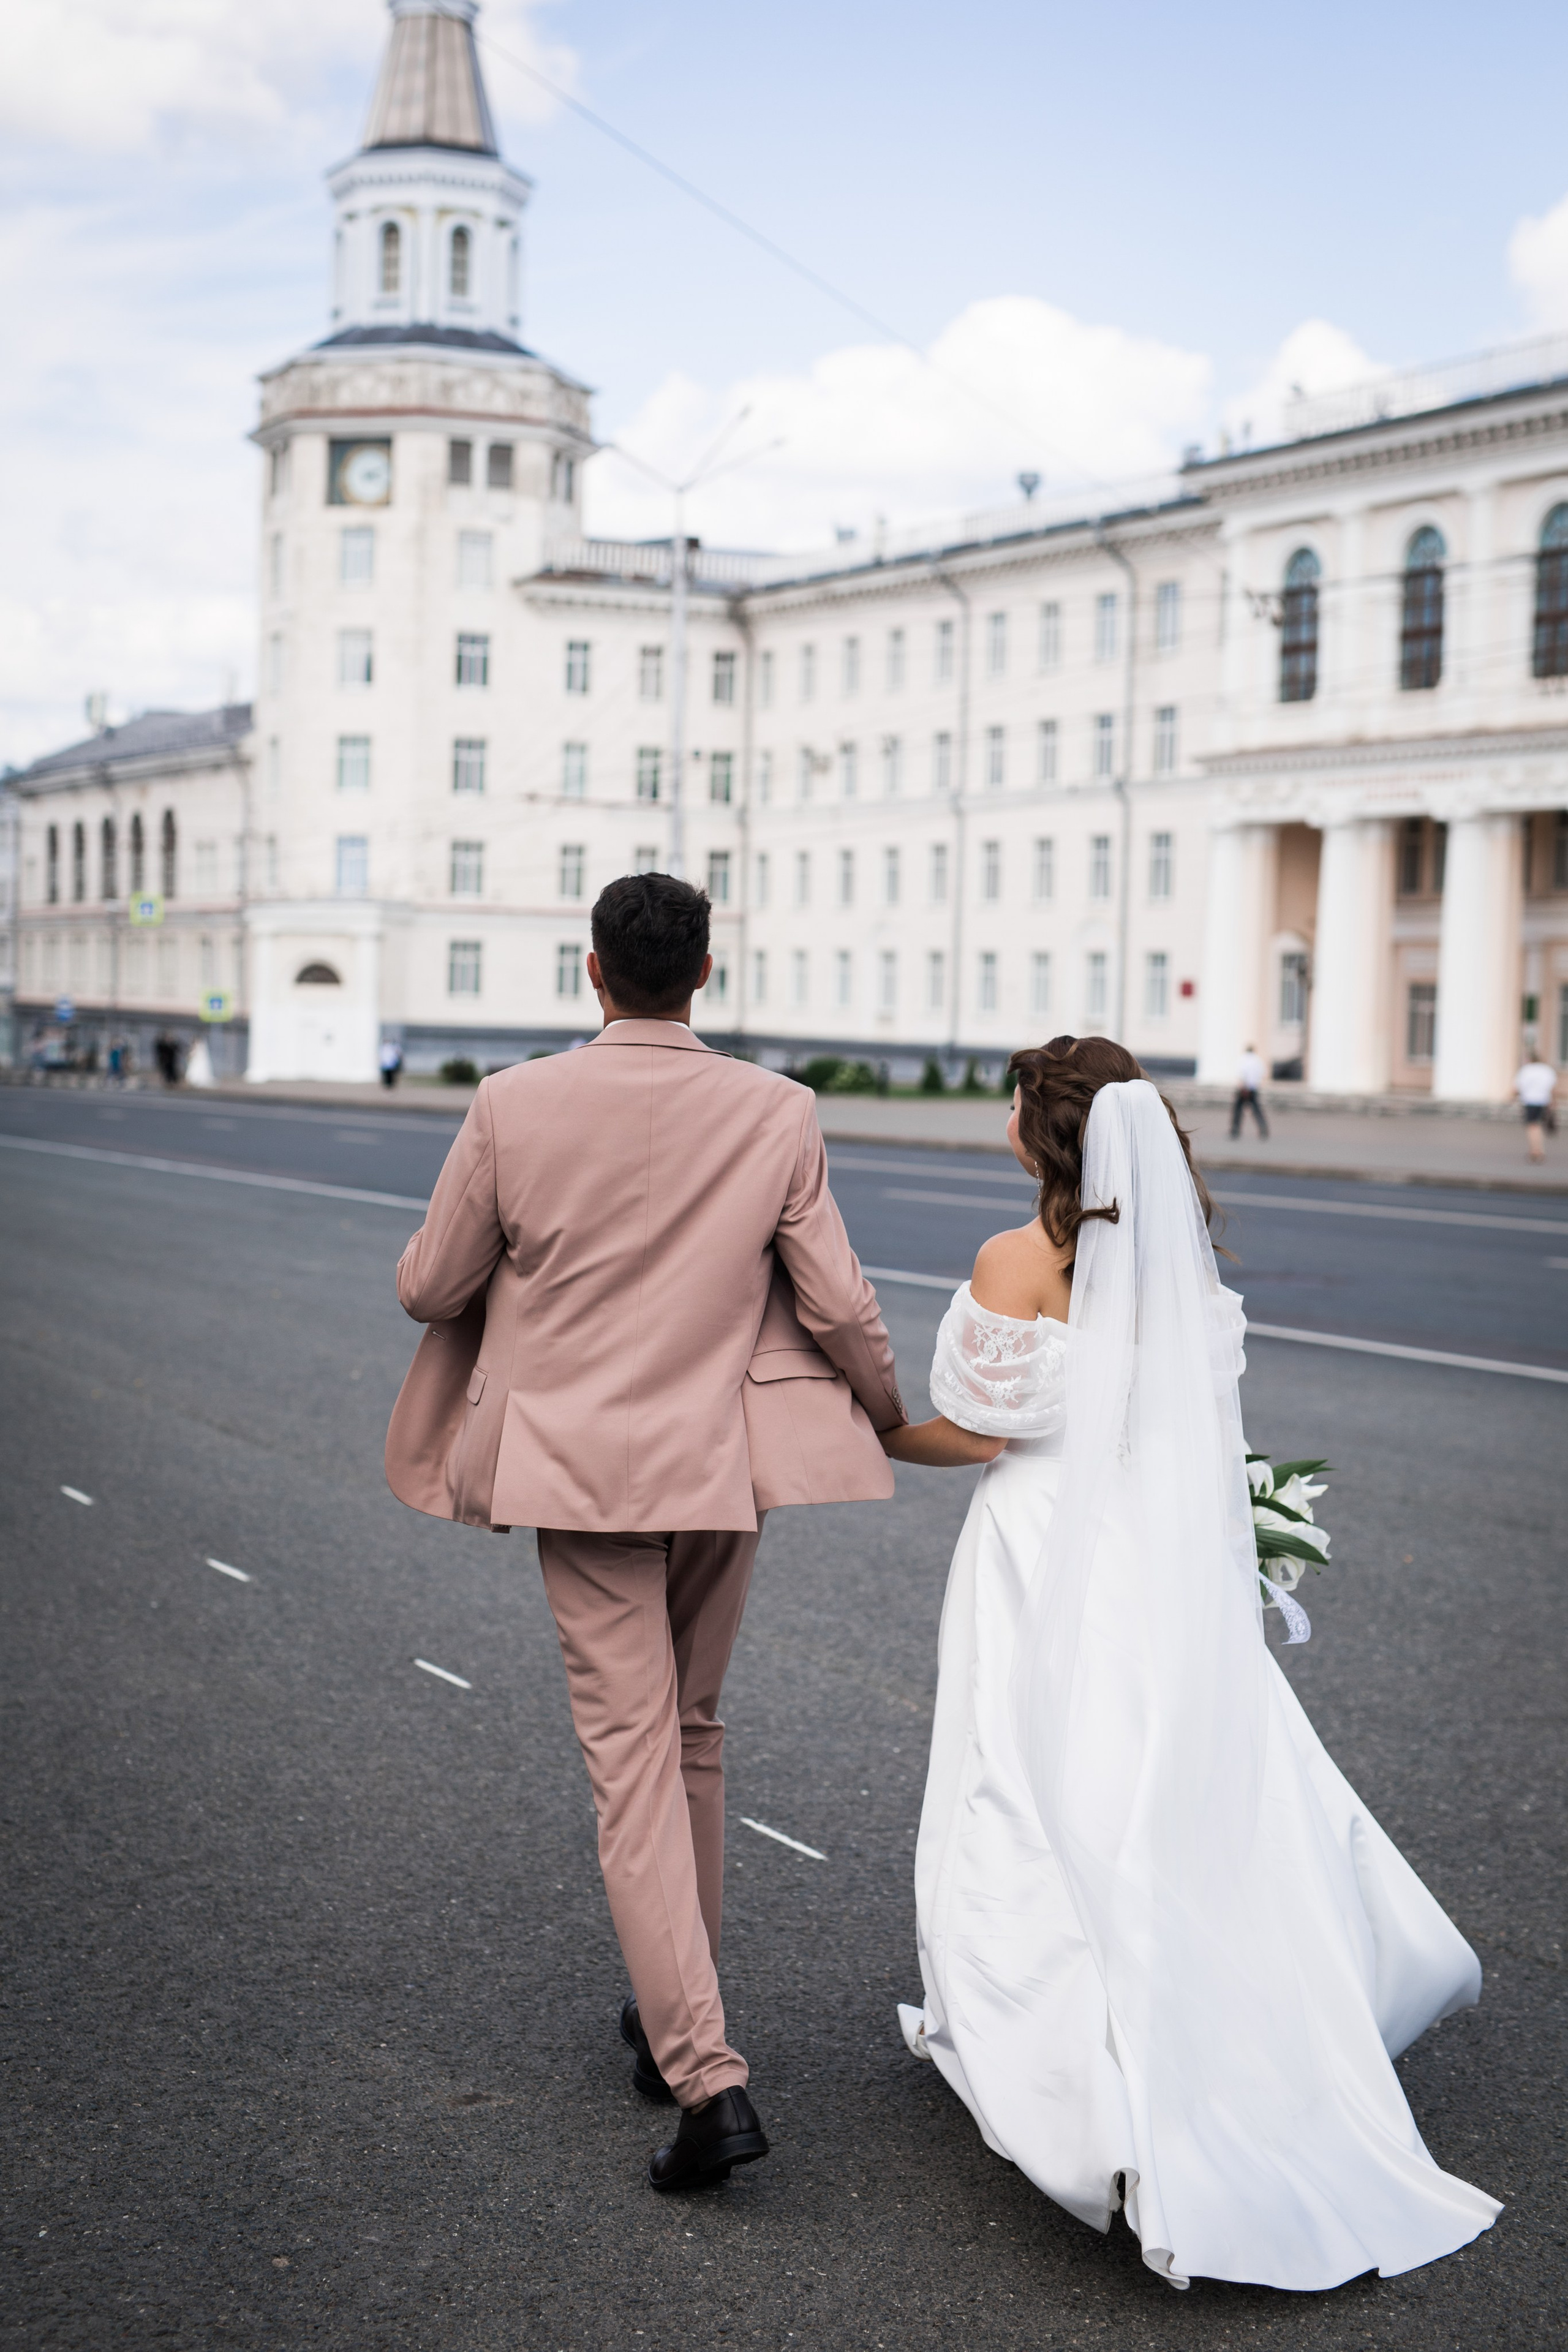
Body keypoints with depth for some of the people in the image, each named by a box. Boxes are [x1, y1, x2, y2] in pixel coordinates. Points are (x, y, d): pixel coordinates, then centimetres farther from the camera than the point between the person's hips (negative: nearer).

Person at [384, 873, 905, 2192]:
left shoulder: (515, 1107, -10)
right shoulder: (776, 1112, -8)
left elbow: (432, 1288, -2)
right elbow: (837, 1306, -4)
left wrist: (519, 1276, 22)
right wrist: (888, 1412, 16)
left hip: (578, 1465, -2)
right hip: (724, 1462, 2)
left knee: (632, 1760, 0)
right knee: (692, 1733, 20)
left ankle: (709, 2077, -7)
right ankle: (675, 2009, 35)